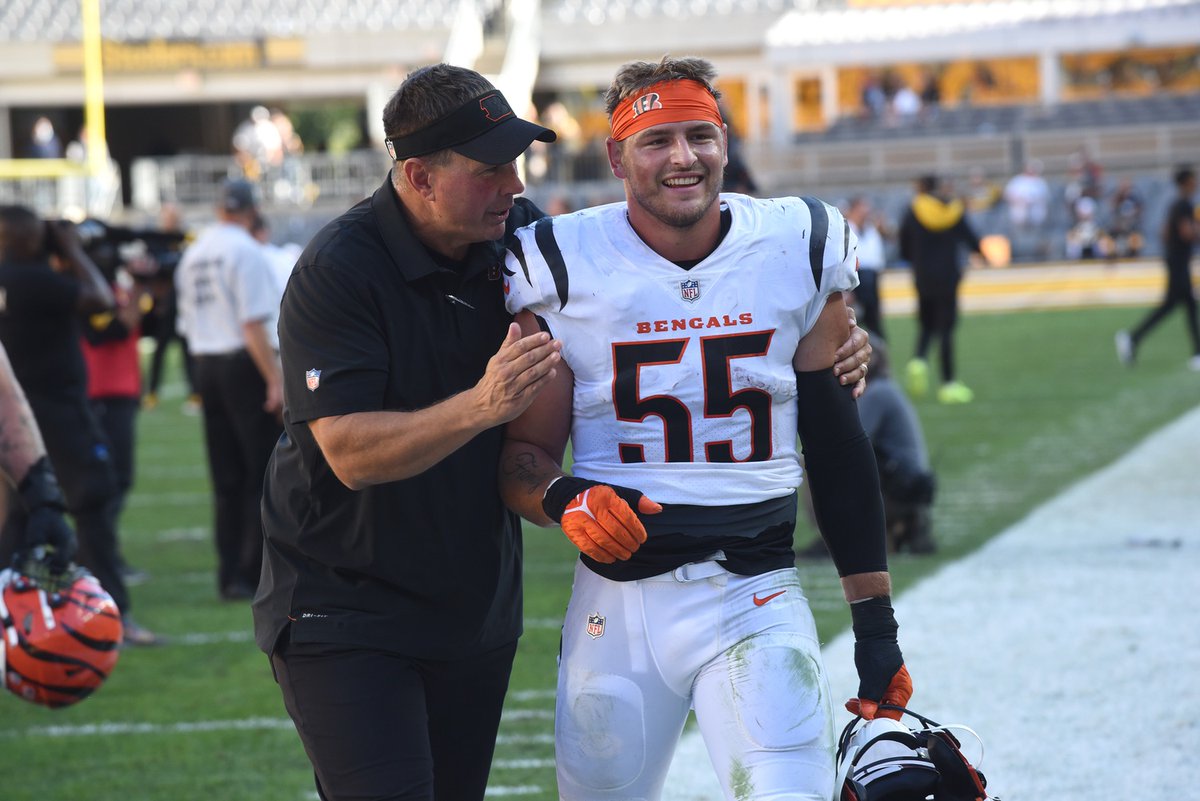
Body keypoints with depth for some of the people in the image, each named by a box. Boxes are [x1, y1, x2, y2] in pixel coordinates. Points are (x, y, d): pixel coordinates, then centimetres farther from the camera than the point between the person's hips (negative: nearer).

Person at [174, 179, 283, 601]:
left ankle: (230, 575, 10)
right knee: (264, 474, -3)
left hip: (204, 364, 7)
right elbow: (253, 324, -16)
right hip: (243, 364, -7)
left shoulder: (193, 253, 13)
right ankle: (255, 574, -7)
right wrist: (276, 380, -17)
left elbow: (188, 321, 14)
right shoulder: (245, 250, -10)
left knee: (226, 480, 11)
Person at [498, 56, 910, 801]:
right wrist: (565, 501, -22)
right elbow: (525, 456, 2)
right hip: (618, 599, 0)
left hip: (756, 598, 0)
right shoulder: (562, 270, -3)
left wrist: (877, 624, 9)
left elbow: (839, 449, 10)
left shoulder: (797, 252, 3)